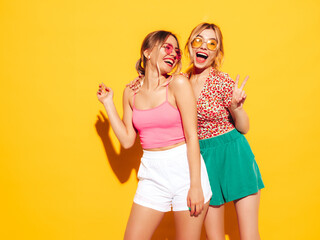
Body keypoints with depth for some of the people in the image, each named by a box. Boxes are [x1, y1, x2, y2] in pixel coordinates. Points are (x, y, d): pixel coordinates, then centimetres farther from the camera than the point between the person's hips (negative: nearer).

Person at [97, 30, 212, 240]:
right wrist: (108, 103, 8)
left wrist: (196, 185, -14)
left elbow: (192, 136, -10)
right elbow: (127, 140, 6)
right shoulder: (131, 92, 7)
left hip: (186, 169, -3)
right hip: (153, 175, 4)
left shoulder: (178, 84, -7)